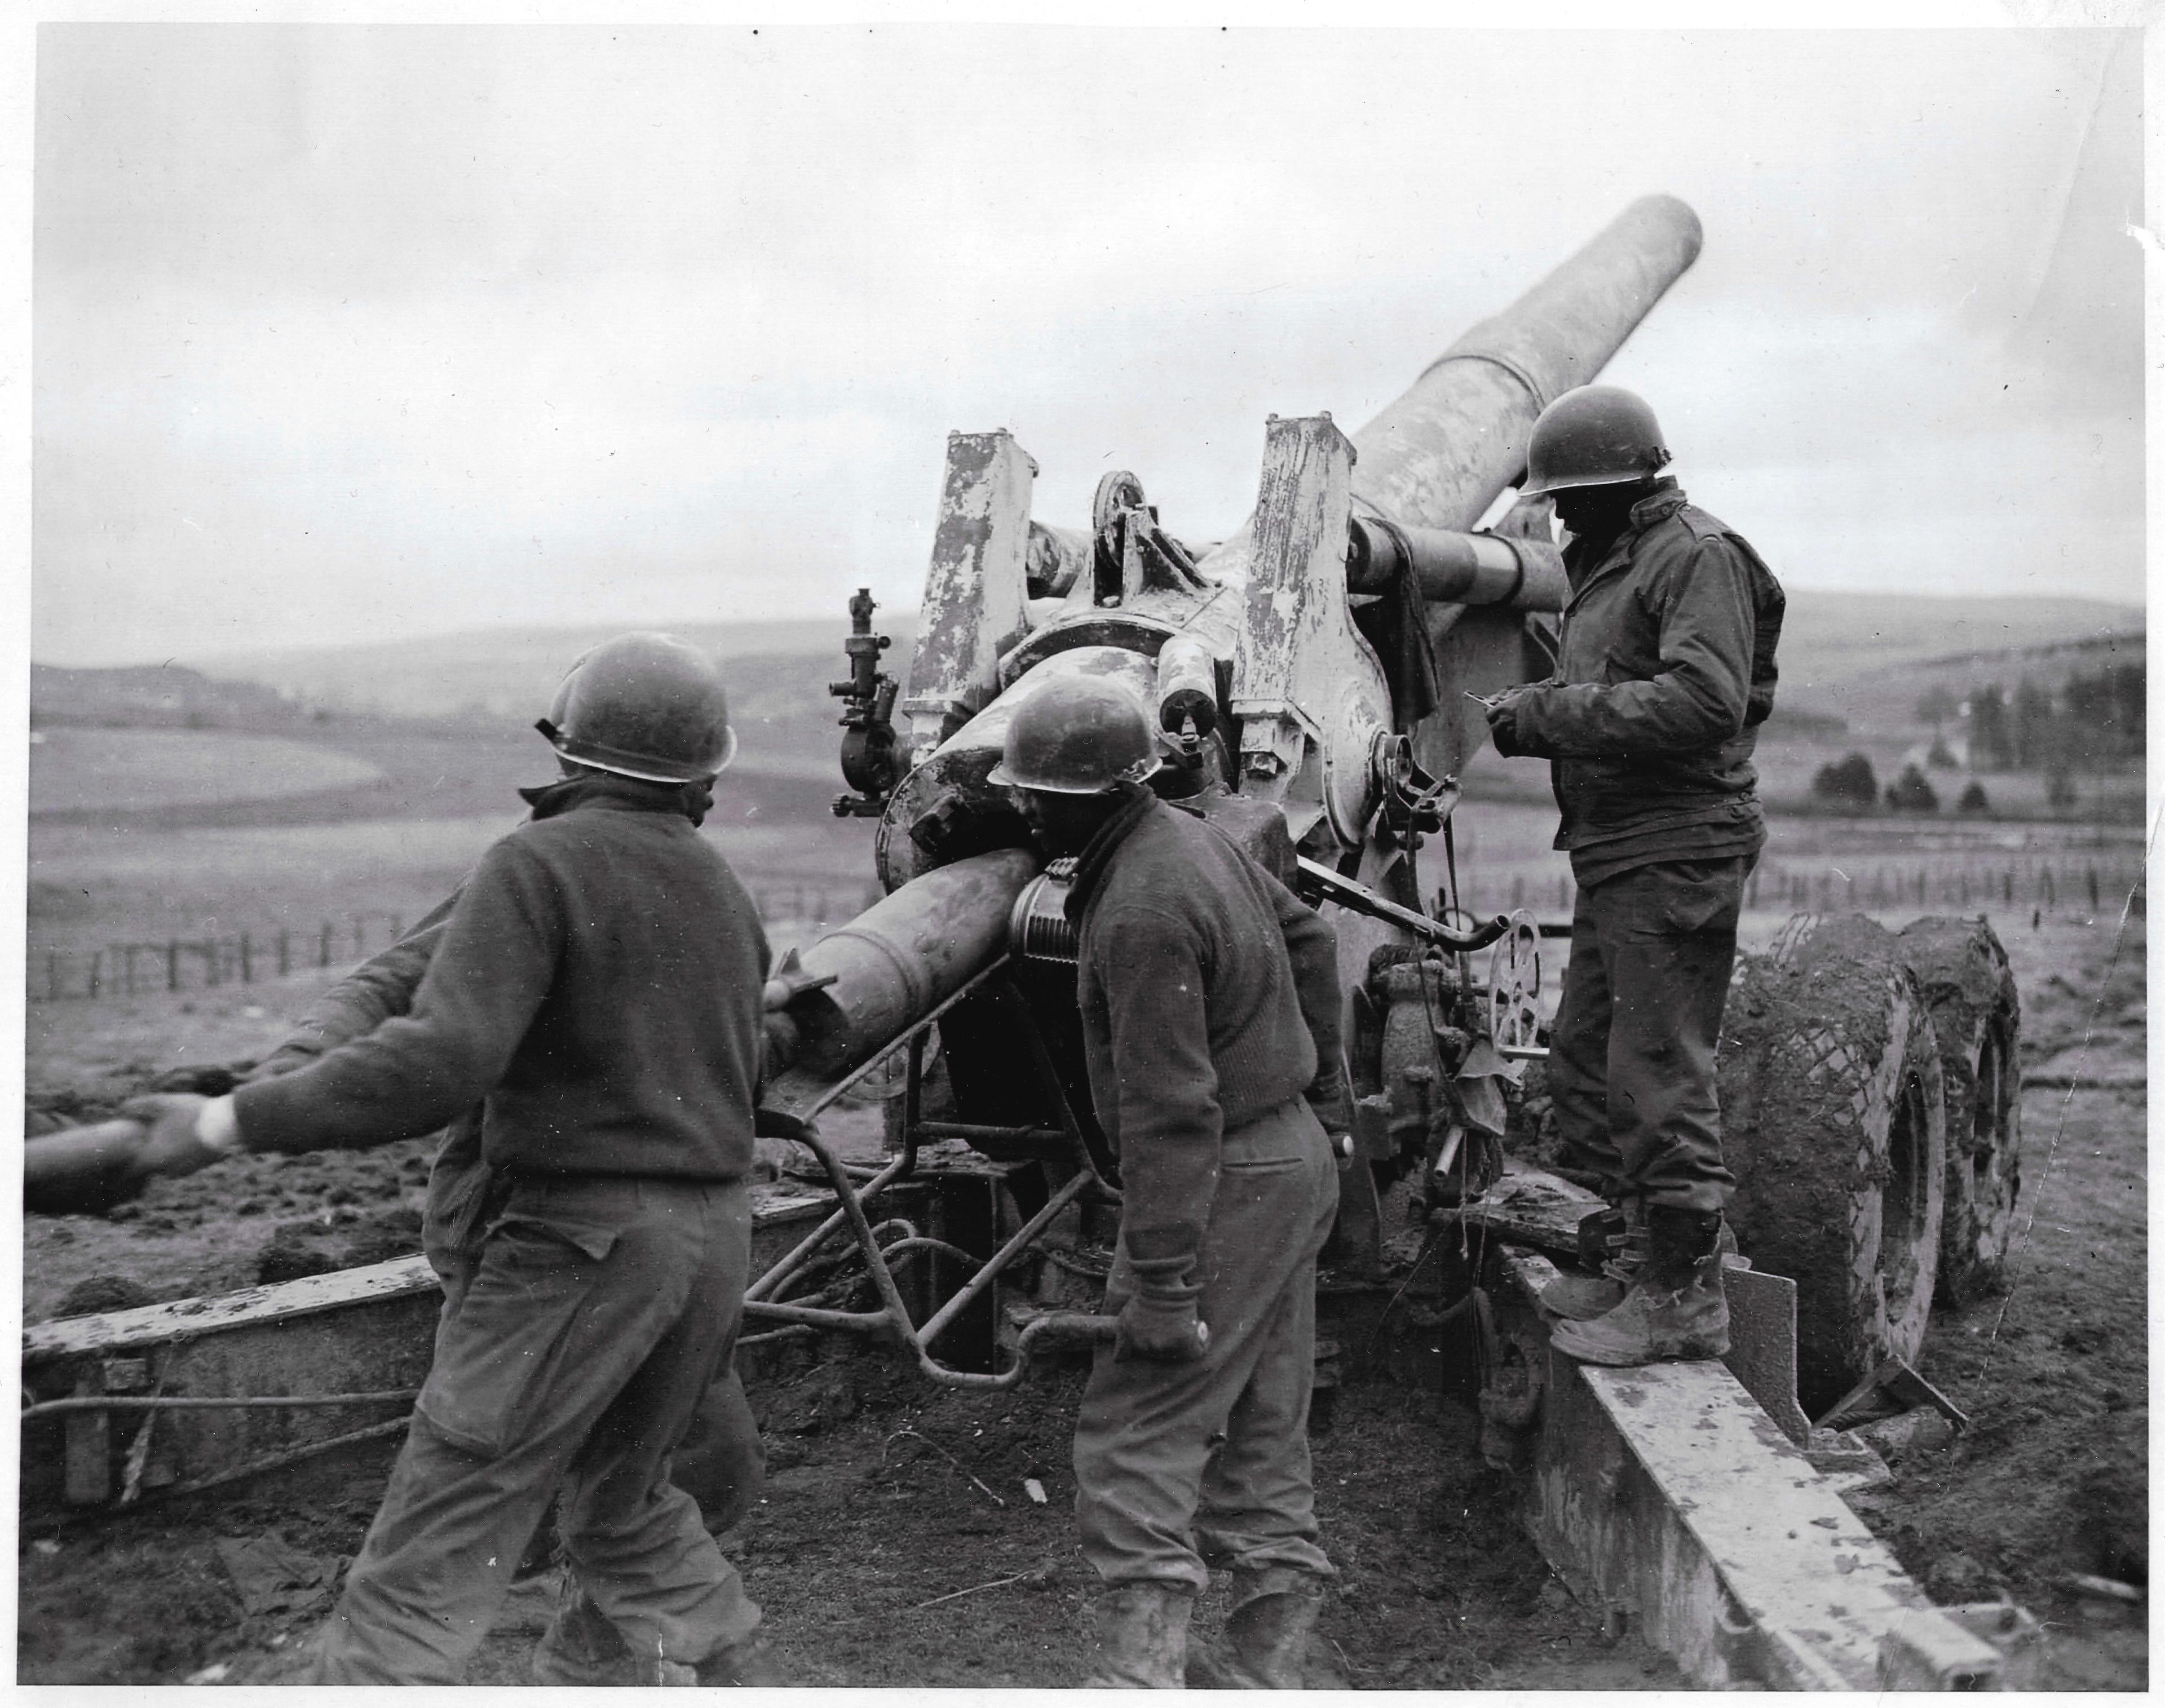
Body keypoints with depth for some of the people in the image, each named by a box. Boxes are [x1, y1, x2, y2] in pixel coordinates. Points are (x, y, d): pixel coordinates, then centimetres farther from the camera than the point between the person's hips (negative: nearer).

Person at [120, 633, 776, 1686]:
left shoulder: (541, 863, -10)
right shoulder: (725, 895, 12)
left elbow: (443, 1059, -23)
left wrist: (229, 1123, -18)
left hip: (580, 1239, -7)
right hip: (714, 1236, 7)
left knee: (430, 1553, -3)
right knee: (624, 1501, 26)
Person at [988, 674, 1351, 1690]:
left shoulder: (1142, 911, -24)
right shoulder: (1193, 840, 7)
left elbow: (1170, 1113, -27)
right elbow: (1306, 937, 23)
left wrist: (1162, 1278, -25)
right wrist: (1322, 1080, 30)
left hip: (1228, 1184, -10)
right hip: (1293, 1158, 10)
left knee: (1137, 1436, -7)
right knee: (1260, 1432, 15)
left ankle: (1138, 1670, -8)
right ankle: (1265, 1663, 23)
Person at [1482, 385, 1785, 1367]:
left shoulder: (1697, 556, -10)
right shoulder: (1610, 565, 21)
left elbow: (1702, 700, -23)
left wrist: (1553, 712, -19)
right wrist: (1533, 714, 0)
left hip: (1674, 856, -10)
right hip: (1618, 857, 10)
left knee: (1659, 1081, -6)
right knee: (1582, 1068, 15)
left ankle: (1684, 1299, 2)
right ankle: (1641, 1258, 25)